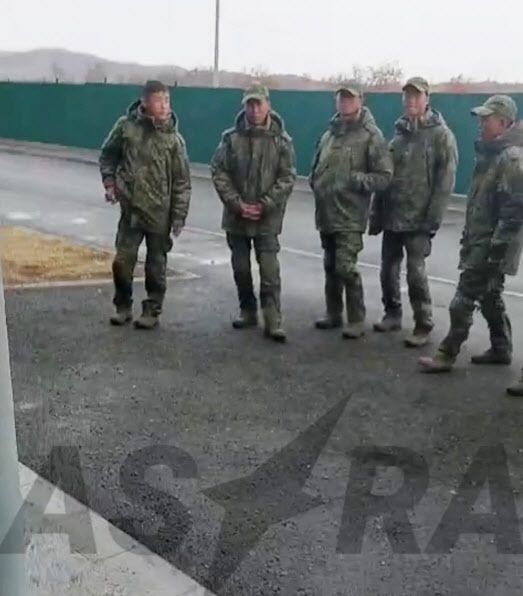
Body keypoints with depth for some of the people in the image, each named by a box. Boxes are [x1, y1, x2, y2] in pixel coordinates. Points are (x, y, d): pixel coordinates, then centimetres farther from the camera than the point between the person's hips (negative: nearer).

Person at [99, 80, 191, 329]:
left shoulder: (174, 138, -6)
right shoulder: (126, 126, -4)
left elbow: (182, 181, -4)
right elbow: (108, 155, 13)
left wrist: (178, 216, -7)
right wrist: (110, 183, 1)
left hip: (160, 213, -1)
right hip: (130, 209, 1)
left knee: (156, 266, 7)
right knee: (122, 261, 3)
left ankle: (152, 311, 21)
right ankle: (123, 306, 23)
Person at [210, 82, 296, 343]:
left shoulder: (281, 140, -2)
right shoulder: (231, 137, 0)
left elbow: (287, 178, -4)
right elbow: (219, 173, -2)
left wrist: (265, 206, -13)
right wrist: (237, 203, -11)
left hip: (268, 219, -2)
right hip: (236, 216, 3)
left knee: (269, 270, -6)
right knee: (241, 268, 12)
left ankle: (273, 320, -3)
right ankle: (247, 311, 28)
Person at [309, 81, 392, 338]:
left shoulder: (370, 135, -8)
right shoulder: (330, 133, 13)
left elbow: (384, 177, -11)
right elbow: (316, 166, 27)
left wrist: (355, 179, -21)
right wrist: (315, 182, 8)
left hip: (349, 216, -7)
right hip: (326, 213, 7)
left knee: (346, 267, -11)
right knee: (330, 266, 14)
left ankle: (356, 321, 1)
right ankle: (333, 314, 27)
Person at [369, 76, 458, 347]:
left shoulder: (441, 135, -5)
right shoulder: (399, 133, 12)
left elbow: (445, 182, -10)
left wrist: (433, 219, -16)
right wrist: (376, 215, 9)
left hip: (418, 219, -5)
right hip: (392, 217, 6)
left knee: (415, 272, -5)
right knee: (388, 270, 10)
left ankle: (423, 326, 7)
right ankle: (392, 314, 28)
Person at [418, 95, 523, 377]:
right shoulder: (491, 153, 14)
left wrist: (497, 248, -23)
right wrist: (469, 237, 20)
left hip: (491, 245, -10)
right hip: (480, 241, 10)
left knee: (464, 300, -6)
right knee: (490, 297, 17)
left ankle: (446, 355, 1)